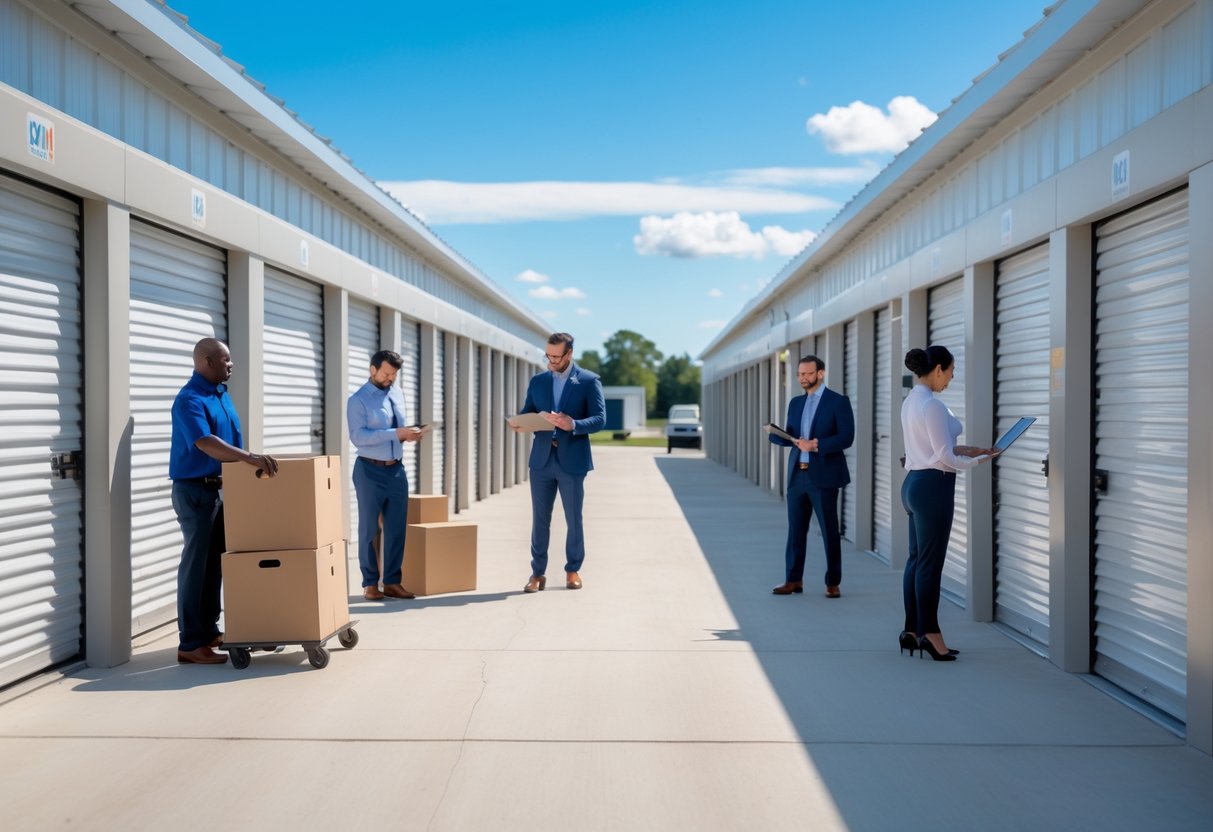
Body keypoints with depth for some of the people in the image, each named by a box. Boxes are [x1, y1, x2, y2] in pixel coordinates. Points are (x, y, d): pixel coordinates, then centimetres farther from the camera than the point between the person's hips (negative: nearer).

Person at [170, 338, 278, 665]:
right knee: (197, 565, -5)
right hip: (195, 490, -9)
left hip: (221, 488, 9)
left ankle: (209, 631, 23)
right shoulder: (189, 400, -17)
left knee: (215, 563, 13)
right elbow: (206, 443, -32)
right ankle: (190, 644, 1)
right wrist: (249, 458, -42)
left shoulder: (222, 394, 12)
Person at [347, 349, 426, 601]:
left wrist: (409, 434, -5)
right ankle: (370, 583, 16)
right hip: (371, 471, -6)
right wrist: (396, 433, -27)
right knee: (369, 529, 4)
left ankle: (392, 582, 17)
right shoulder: (358, 400, -9)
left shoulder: (398, 394, 11)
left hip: (397, 469, 6)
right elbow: (358, 436, -21)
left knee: (397, 528, 7)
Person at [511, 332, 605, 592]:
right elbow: (527, 413, 10)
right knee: (539, 519, 5)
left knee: (573, 519, 7)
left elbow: (599, 419, -8)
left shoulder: (589, 381, -1)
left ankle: (573, 570, 22)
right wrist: (519, 424, -13)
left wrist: (573, 425, -24)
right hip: (542, 458, 3)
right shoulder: (537, 381, 11)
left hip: (572, 460, -3)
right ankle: (538, 573, 13)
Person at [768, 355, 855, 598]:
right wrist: (775, 433, -7)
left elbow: (846, 437, -11)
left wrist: (816, 445, -20)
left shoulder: (838, 402, -4)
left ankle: (833, 583, 12)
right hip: (797, 475, 5)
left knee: (830, 532, 2)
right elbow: (789, 437, 14)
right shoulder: (796, 403, 14)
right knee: (795, 530, 8)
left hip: (823, 476, -5)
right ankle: (793, 580, 16)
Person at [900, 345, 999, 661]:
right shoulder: (932, 404, -18)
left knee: (917, 559, 12)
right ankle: (929, 633, 4)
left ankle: (912, 630, 18)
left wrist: (968, 449, 13)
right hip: (933, 486, -10)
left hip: (914, 482, 10)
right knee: (930, 563, -3)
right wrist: (977, 460, -1)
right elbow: (945, 456, -17)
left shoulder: (911, 400, 13)